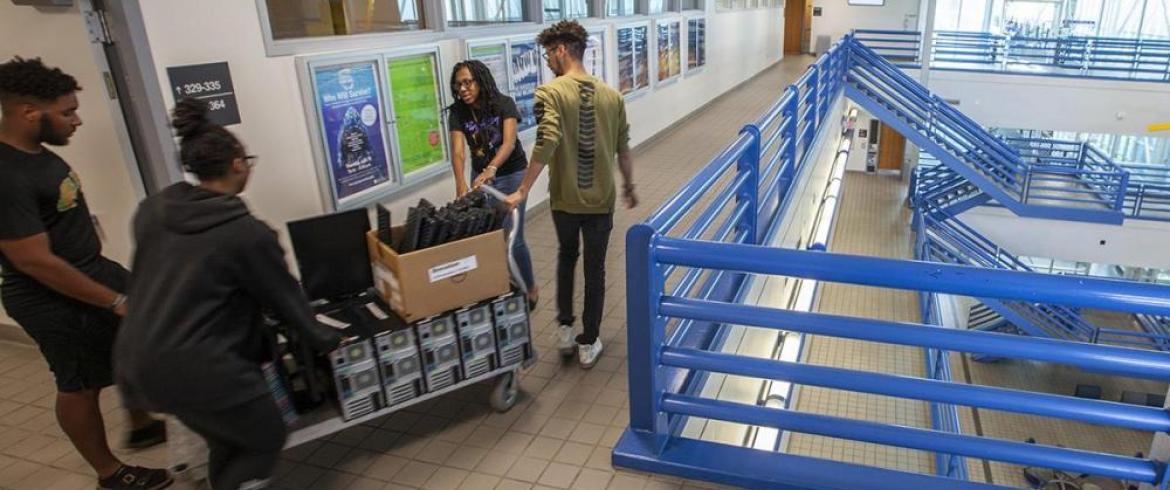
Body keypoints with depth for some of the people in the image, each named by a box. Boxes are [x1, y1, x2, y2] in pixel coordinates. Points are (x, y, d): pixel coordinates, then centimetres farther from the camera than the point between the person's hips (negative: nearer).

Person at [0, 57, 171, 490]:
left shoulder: (35, 151, 1)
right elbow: (35, 261, -27)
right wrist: (115, 302, -21)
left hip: (95, 269, 9)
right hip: (53, 301, -9)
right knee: (80, 385, 8)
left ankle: (141, 426, 40)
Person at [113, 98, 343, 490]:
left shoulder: (150, 211, 4)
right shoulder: (247, 233, -14)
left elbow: (145, 280, 16)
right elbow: (285, 297, -3)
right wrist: (323, 339, 12)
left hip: (136, 361, 8)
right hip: (201, 368, -8)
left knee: (226, 443, 26)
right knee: (267, 439, 16)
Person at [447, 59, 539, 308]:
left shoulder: (504, 104, -18)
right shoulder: (457, 112, -10)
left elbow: (509, 142, -32)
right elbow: (457, 151, -21)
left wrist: (491, 169, -50)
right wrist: (461, 182, -40)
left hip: (511, 175, -4)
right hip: (481, 176, 4)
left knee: (512, 237, -4)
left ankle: (530, 288, 17)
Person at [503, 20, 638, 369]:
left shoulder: (550, 92, -13)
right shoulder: (611, 95, 2)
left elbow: (546, 144, -25)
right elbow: (623, 150, 7)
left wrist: (523, 192, -21)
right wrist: (629, 187, 21)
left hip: (565, 198, -2)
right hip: (600, 199, 2)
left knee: (567, 258, 24)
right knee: (595, 270, 12)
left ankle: (565, 330, 27)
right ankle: (588, 344, 21)